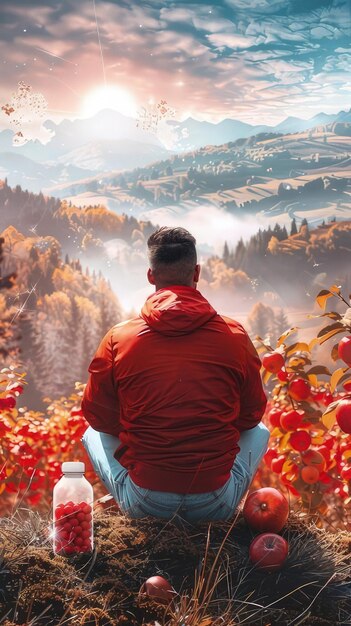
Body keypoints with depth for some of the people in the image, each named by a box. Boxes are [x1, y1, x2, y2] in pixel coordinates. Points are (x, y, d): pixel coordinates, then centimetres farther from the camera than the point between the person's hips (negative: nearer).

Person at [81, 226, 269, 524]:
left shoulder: (119, 338, -9)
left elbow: (97, 415, 5)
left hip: (143, 502, 0)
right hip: (215, 505, 0)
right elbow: (252, 414, 6)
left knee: (93, 433, 28)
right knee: (259, 431, 29)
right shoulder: (235, 336, -8)